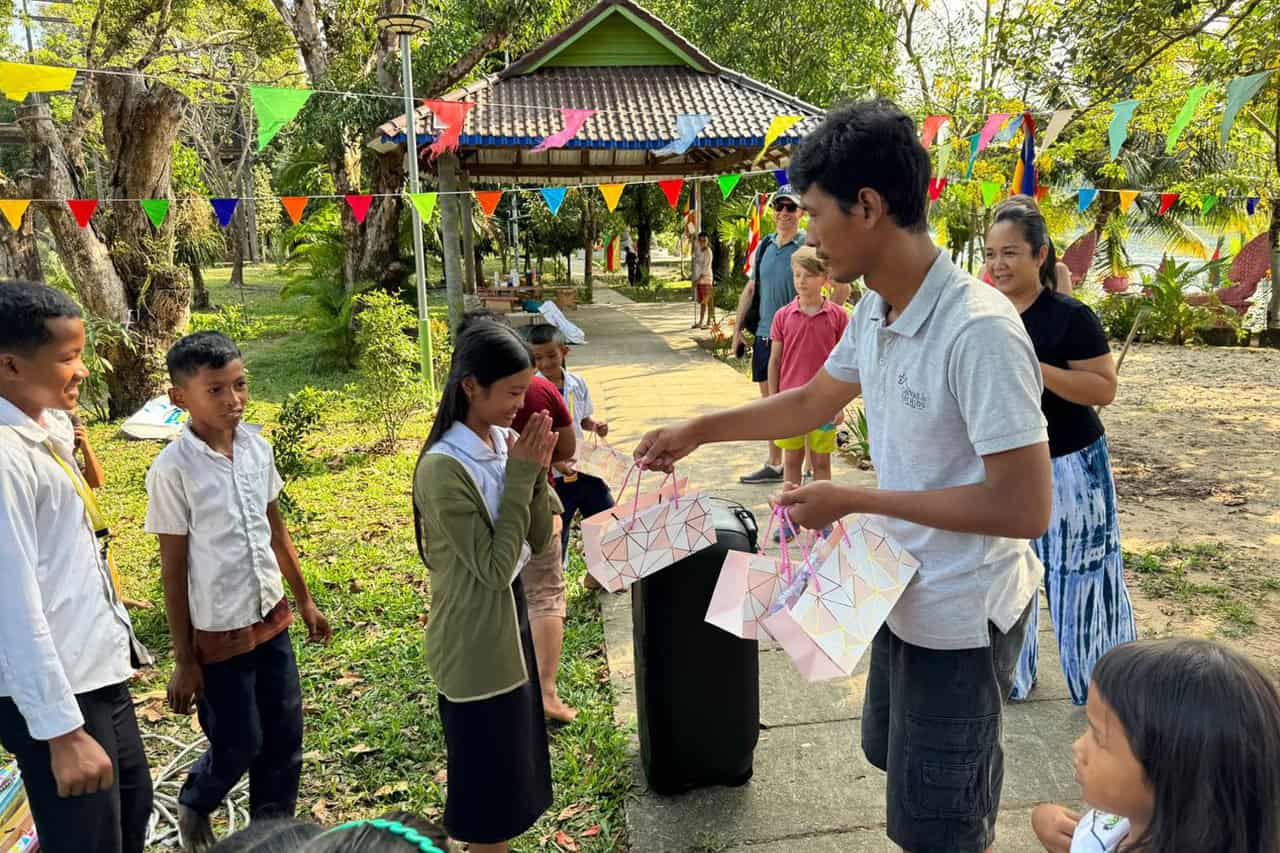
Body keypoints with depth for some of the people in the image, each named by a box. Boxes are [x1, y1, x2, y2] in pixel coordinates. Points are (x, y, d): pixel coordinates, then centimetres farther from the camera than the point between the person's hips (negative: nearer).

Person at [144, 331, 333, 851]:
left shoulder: (257, 447, -3)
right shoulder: (173, 470, -18)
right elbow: (173, 569, -13)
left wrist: (304, 600, 15)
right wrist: (184, 660, -8)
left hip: (271, 617, 5)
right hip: (218, 632, -5)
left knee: (284, 738, 13)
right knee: (239, 746, 9)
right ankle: (193, 808, 41)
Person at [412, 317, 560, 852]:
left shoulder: (502, 442, -1)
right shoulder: (443, 467, -25)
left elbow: (537, 540, 3)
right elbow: (495, 567, -23)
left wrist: (537, 470, -12)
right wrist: (520, 475, -23)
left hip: (510, 620, 8)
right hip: (474, 641, -8)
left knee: (511, 761, 23)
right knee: (489, 771, 10)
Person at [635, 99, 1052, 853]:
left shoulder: (979, 331, -29)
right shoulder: (874, 313, -3)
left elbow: (1026, 507, -29)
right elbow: (811, 403, 14)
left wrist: (854, 501, -25)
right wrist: (697, 431, 13)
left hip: (964, 613, -8)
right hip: (905, 588, 8)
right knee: (897, 757, 29)